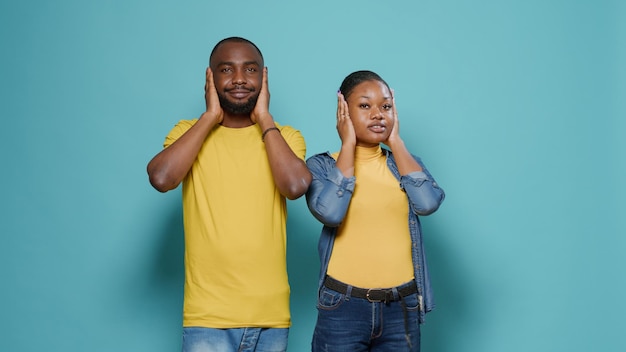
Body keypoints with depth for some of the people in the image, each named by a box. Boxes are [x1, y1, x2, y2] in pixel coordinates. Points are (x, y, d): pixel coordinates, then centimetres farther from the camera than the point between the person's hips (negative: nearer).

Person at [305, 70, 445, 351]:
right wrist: (348, 144, -9)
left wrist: (395, 141, -3)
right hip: (343, 308, -3)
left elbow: (428, 202, -10)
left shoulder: (405, 162, 9)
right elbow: (330, 212, -20)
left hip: (402, 308, 3)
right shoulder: (321, 165, 0)